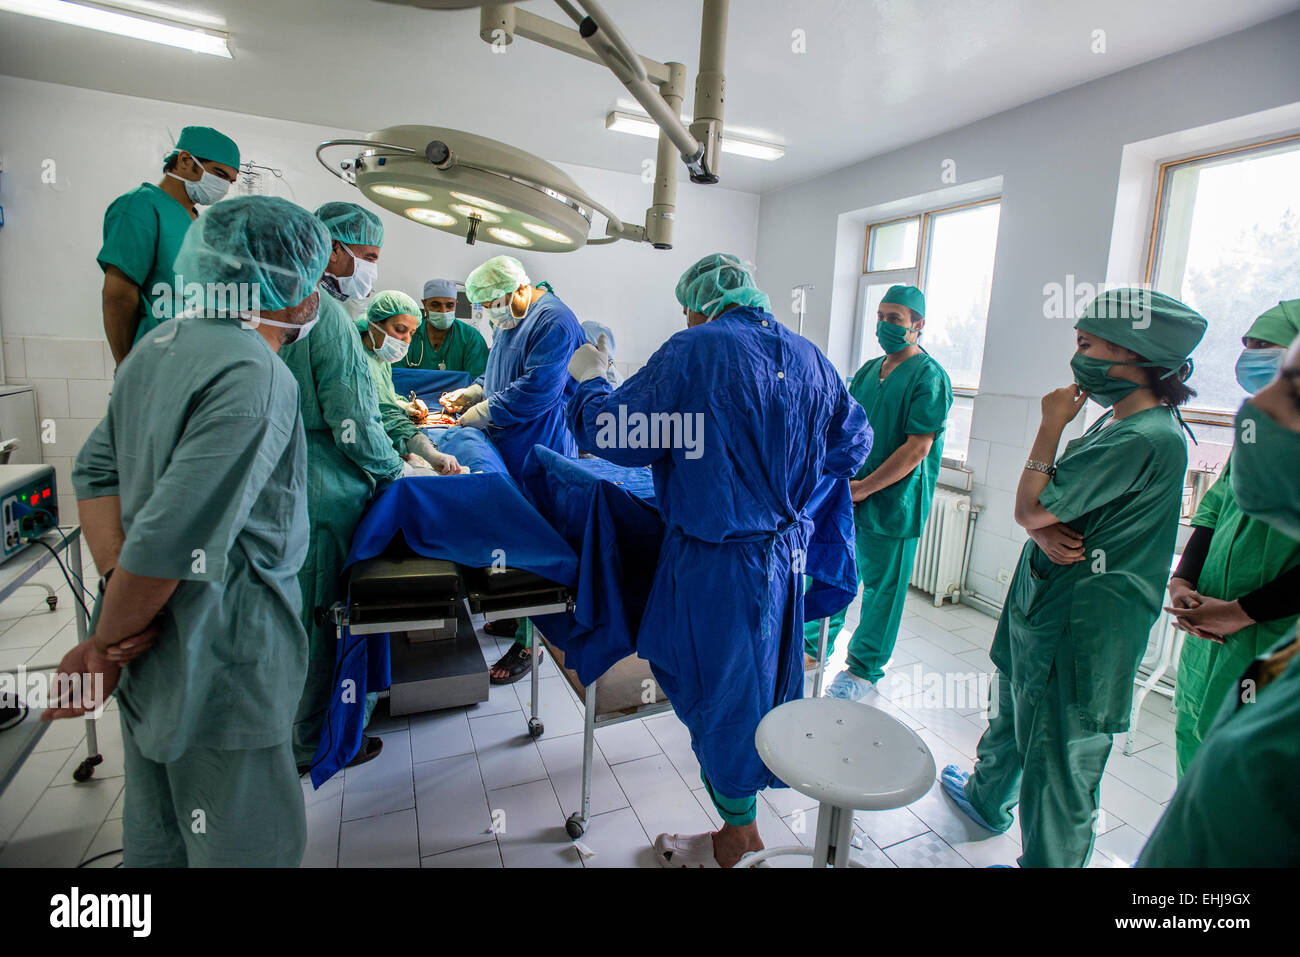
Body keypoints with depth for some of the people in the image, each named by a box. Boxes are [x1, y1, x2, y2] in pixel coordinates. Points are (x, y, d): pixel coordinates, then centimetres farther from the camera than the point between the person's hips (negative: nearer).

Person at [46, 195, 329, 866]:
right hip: (216, 668, -9)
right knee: (251, 849, 9)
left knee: (157, 842, 26)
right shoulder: (254, 376, -22)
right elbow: (173, 537, -26)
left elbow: (95, 470, 7)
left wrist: (117, 579, -3)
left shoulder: (160, 345, 7)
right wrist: (103, 648, -12)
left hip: (150, 661, 9)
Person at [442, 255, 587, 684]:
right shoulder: (510, 319, 17)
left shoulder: (553, 322, -15)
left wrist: (476, 416, -14)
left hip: (539, 454, -9)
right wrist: (469, 394, 9)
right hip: (509, 449, 9)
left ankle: (526, 643, 6)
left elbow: (535, 390, -24)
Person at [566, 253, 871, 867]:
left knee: (722, 686, 10)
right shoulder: (808, 358, 5)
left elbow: (620, 437, -12)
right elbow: (853, 444, 13)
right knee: (760, 674, 23)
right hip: (788, 551, 7)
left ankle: (737, 836, 31)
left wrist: (590, 381, 6)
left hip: (719, 559, -6)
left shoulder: (693, 352, -14)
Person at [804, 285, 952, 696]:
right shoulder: (869, 370, 11)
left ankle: (863, 670, 24)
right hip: (848, 494, 7)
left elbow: (917, 449, -18)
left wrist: (863, 488, -18)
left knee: (882, 588, 8)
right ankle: (815, 647, 32)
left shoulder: (930, 377, -11)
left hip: (892, 503, -6)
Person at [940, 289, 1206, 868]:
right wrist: (1046, 530, -14)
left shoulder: (1143, 438, -23)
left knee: (1059, 756, 5)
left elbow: (1029, 508, -22)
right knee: (1012, 710, 27)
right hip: (1043, 596, 10)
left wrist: (1051, 426, -13)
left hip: (1079, 622, -10)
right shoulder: (1121, 421, 9)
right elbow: (1041, 508, 9)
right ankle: (987, 799, 50)